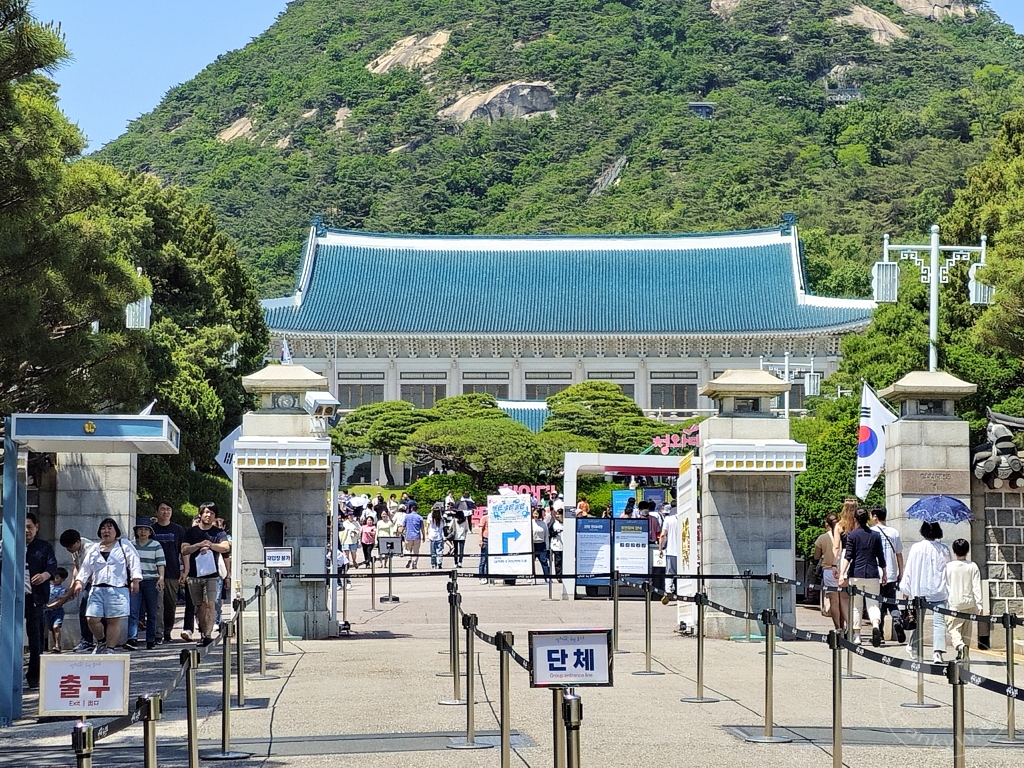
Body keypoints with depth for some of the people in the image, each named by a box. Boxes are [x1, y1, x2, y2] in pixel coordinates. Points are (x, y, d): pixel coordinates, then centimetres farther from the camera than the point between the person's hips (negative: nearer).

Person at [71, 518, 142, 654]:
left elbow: (134, 563, 1)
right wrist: (79, 582, 6)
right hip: (97, 590, 3)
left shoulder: (124, 545, 9)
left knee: (114, 621, -5)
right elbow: (85, 568, 20)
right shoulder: (94, 549, 20)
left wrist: (135, 580, -9)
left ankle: (109, 648, 5)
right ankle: (101, 641, 20)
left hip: (118, 589, -3)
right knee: (92, 619, -5)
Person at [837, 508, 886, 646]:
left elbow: (848, 556, -9)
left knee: (856, 606, 8)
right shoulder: (875, 536, 7)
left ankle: (856, 636, 8)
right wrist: (884, 575, 22)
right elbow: (881, 558, 11)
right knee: (873, 603, 4)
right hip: (872, 574, 1)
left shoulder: (852, 535, -1)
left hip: (856, 574, -1)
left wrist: (842, 574, -12)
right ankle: (875, 625, -25)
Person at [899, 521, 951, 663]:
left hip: (920, 591, 1)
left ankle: (914, 649, 31)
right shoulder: (944, 549, 1)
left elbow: (908, 570, 3)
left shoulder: (916, 548, -2)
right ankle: (938, 652, -22)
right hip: (939, 591, -1)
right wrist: (950, 589, 21)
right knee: (939, 622, -8)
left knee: (918, 620, 16)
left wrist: (905, 588, 15)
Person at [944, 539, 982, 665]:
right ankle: (966, 655, 19)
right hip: (969, 603, 3)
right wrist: (979, 604, -1)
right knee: (967, 631, 15)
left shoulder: (948, 566, -4)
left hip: (954, 604, -3)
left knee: (953, 628, -3)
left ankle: (960, 646, -31)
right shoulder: (973, 566, -1)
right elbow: (977, 587, -3)